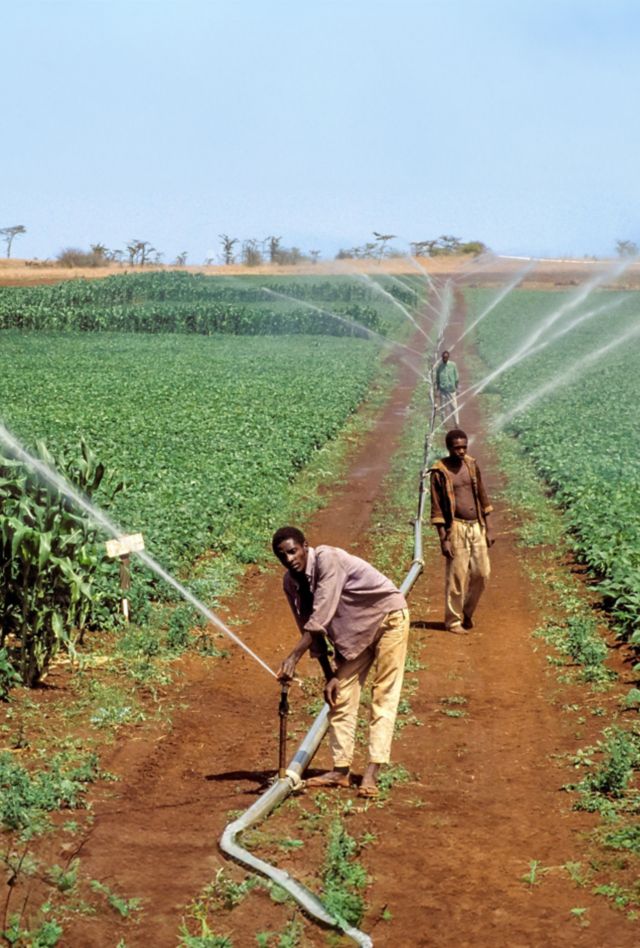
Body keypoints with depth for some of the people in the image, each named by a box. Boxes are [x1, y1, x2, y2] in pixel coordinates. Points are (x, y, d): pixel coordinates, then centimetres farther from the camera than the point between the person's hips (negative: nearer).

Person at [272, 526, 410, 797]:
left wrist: (293, 657, -41)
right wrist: (330, 676, -3)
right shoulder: (291, 583, -8)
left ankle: (371, 774, -15)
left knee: (383, 696, -10)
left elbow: (321, 617, -37)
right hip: (352, 630, 7)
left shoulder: (328, 559, -30)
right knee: (341, 696, 3)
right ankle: (341, 770, 9)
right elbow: (310, 630, 0)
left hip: (388, 616, -7)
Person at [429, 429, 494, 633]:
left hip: (476, 526, 5)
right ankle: (453, 620, 11)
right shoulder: (440, 472, -8)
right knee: (456, 577, -1)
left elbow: (482, 497, 13)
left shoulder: (472, 465, 7)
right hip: (456, 528, -5)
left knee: (482, 573, 6)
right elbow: (437, 508, -8)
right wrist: (443, 539, -12)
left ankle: (468, 612, 25)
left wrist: (488, 529, 11)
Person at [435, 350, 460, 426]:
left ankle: (456, 423, 3)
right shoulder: (439, 366, 2)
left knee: (453, 407, -1)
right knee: (442, 408, 4)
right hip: (442, 390, 1)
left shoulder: (453, 365, -1)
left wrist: (457, 388, 2)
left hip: (451, 389, -1)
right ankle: (444, 424, 13)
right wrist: (437, 389, 4)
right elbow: (437, 378, 8)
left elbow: (457, 378, 4)